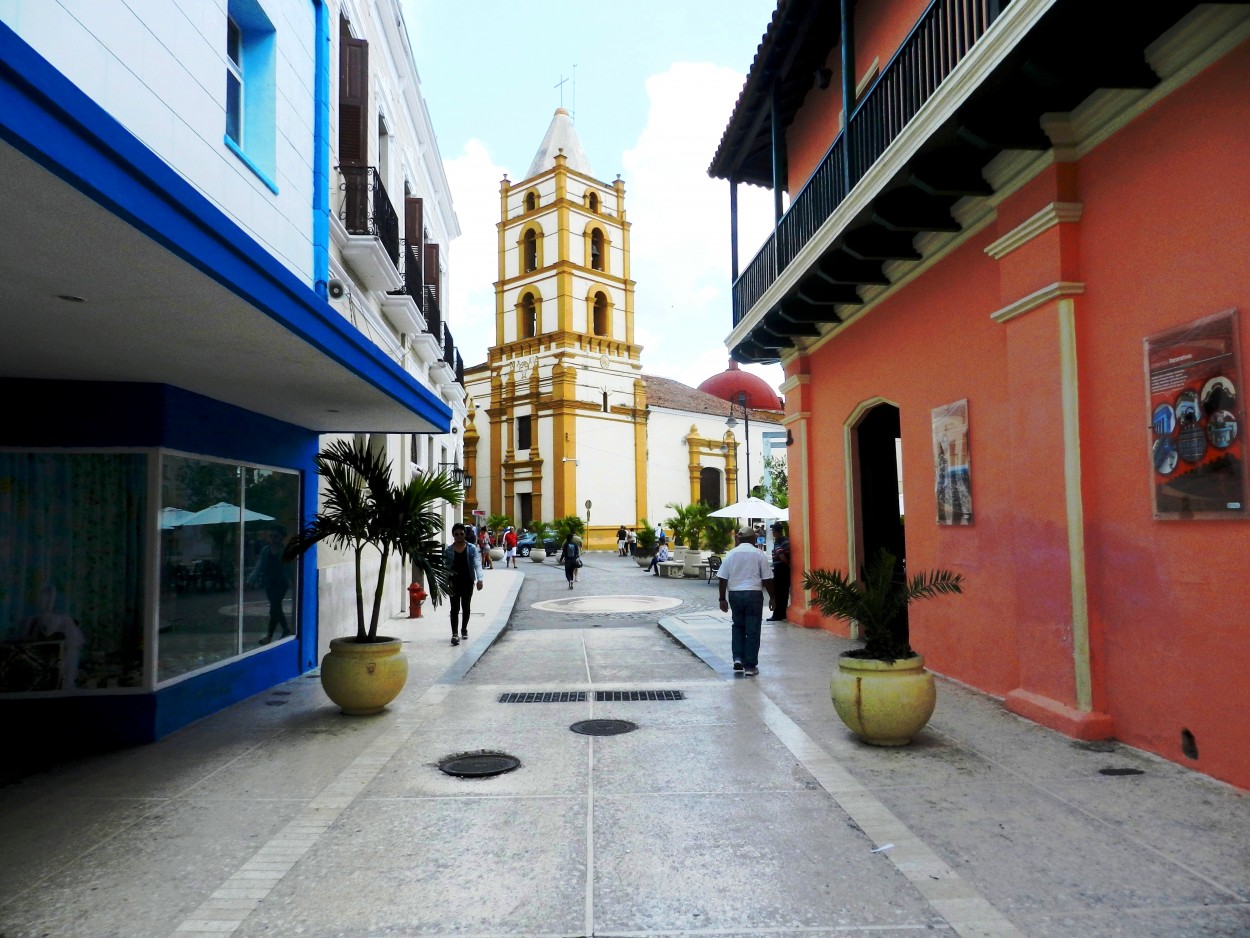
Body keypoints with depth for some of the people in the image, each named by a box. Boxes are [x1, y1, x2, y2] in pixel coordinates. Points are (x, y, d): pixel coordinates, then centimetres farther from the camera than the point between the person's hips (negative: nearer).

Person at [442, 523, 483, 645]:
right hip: (454, 583, -1)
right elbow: (446, 567, -1)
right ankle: (454, 634, -7)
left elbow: (476, 564, -12)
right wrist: (446, 584, -9)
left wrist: (479, 579, -26)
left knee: (466, 607, 14)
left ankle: (464, 629, 32)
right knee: (455, 608, -4)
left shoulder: (472, 548, -3)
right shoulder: (448, 550, -1)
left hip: (468, 582, 1)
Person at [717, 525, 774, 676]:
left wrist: (722, 599, 7)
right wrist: (772, 597, 8)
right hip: (754, 594, -2)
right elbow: (767, 579, -3)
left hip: (734, 594, 3)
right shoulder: (759, 555, -3)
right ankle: (750, 665, 5)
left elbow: (722, 579, 1)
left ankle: (738, 658, 10)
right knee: (752, 630, 4)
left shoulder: (731, 554, 2)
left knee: (738, 626, 20)